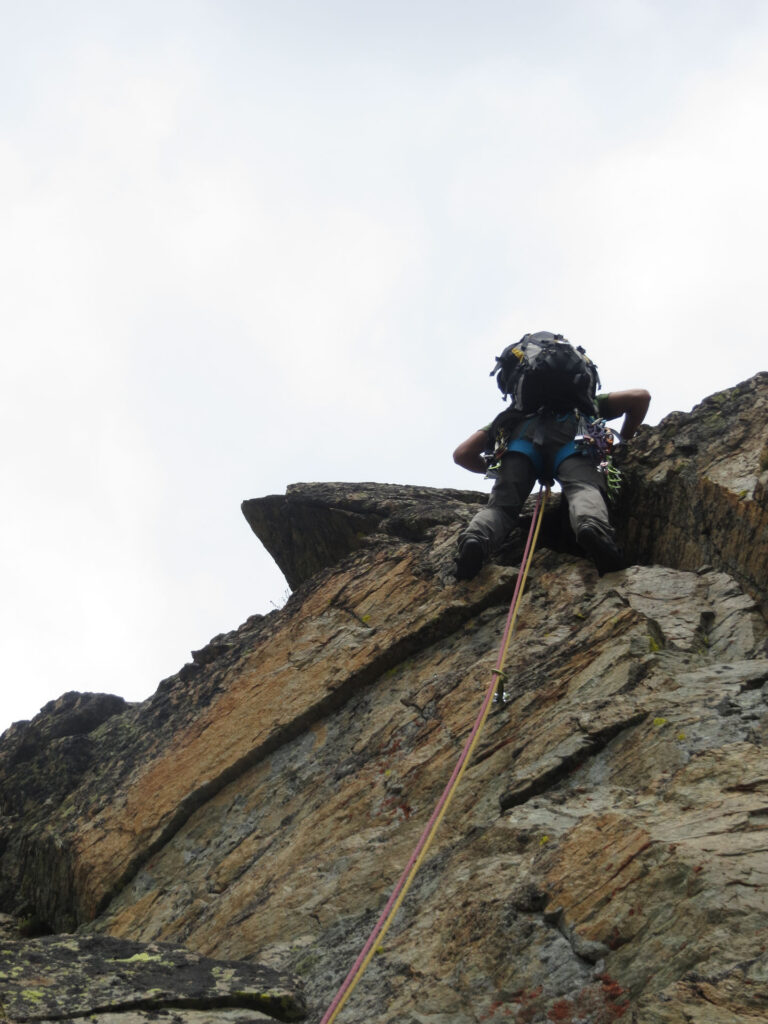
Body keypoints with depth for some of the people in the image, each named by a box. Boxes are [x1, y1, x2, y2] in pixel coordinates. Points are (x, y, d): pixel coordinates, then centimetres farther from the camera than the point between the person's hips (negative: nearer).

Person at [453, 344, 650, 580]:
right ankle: (593, 526, -57)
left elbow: (462, 454, 33)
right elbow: (640, 396, 33)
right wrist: (623, 444, 43)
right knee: (584, 489, -22)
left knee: (500, 506, -6)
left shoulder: (510, 415, 44)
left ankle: (476, 538, -40)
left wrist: (500, 471, 47)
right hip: (569, 432, -1)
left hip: (521, 436, 1)